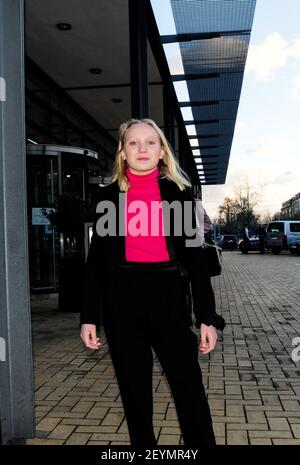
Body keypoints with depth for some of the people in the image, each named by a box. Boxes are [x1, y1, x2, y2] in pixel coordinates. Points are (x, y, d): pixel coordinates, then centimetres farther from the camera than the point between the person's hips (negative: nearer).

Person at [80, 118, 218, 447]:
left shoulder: (179, 192, 5)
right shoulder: (109, 195, 6)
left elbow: (194, 256, 4)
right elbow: (96, 257, 6)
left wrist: (207, 317, -1)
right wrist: (89, 316, 0)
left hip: (167, 296, 0)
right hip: (121, 299, 1)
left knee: (190, 389, -1)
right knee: (134, 391, 11)